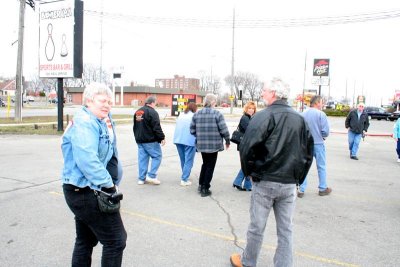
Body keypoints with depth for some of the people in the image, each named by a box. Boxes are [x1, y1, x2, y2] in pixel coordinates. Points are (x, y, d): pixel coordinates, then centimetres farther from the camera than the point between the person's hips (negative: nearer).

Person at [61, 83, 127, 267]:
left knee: (86, 240, 22)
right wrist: (109, 184, -22)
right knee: (116, 240, -3)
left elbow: (109, 154, 12)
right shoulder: (85, 122, -18)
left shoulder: (100, 121, 13)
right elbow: (87, 160, -29)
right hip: (87, 192, -11)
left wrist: (109, 128, 1)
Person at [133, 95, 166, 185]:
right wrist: (162, 138, -11)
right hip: (150, 140, -8)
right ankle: (151, 175, -2)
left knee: (142, 158, 10)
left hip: (140, 140, 8)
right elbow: (157, 128, -19)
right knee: (157, 156, 3)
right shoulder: (152, 112, -14)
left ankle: (142, 178, 12)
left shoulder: (137, 112, 13)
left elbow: (135, 127, 21)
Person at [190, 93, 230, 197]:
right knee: (210, 166, 8)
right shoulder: (217, 114, -11)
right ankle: (205, 189, 12)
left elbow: (192, 130, 4)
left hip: (201, 144, 4)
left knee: (205, 164, 24)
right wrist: (227, 141, 4)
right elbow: (223, 130, -12)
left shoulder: (197, 114, 2)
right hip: (214, 145, -4)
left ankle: (201, 185, 26)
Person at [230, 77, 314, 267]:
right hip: (290, 184, 5)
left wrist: (248, 171, -3)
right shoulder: (300, 119, 7)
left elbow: (247, 147, -19)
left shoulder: (263, 116, -12)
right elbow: (308, 152, 12)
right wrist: (298, 177, 16)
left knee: (257, 227, 11)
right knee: (286, 230, 12)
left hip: (265, 181, -4)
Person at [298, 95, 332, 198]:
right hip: (318, 144, -3)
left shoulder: (303, 114, -1)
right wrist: (322, 136, 7)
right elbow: (326, 131, -14)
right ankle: (323, 189, 25)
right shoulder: (321, 114, -12)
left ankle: (301, 190, 10)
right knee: (321, 167, 13)